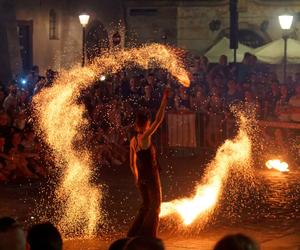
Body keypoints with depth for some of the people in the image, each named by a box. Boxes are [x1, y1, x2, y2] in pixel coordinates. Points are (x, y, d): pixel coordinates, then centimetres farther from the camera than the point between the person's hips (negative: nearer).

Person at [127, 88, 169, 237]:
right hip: (151, 176, -7)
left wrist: (137, 178, 23)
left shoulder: (133, 141, 7)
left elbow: (132, 163, 13)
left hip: (142, 178, 8)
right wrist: (164, 100, -18)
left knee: (146, 206, 19)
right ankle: (147, 236, 2)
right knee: (155, 206, 4)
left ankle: (134, 234, 19)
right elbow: (159, 120, -21)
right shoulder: (145, 137, -15)